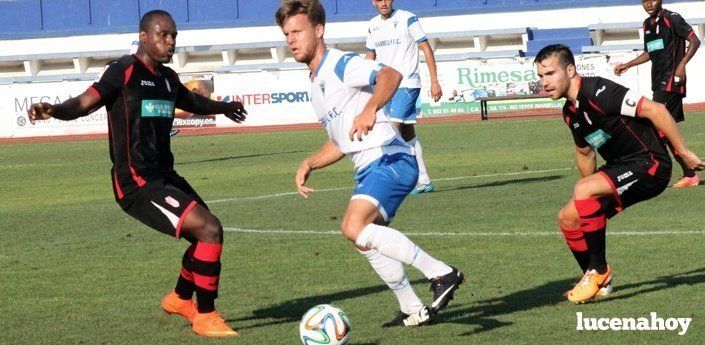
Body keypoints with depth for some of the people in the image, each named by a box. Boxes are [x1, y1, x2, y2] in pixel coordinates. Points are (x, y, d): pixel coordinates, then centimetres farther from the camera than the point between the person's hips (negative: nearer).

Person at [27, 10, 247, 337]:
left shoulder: (167, 78, 14)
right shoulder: (125, 71, -11)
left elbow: (191, 101, 36)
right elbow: (86, 102, -22)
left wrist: (223, 107, 54)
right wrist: (54, 110, -43)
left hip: (164, 176, 9)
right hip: (137, 184, -9)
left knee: (208, 236, 19)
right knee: (209, 230, -18)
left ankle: (180, 298, 43)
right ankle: (205, 317, -5)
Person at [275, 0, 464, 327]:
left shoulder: (341, 64, -9)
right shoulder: (316, 83, 21)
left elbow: (390, 75, -30)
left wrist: (369, 109, -46)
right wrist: (309, 164, 15)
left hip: (390, 159, -10)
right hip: (368, 169, 11)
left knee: (354, 227, -27)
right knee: (368, 241, 18)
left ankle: (442, 273, -24)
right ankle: (414, 310, 30)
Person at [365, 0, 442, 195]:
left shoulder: (407, 19, -5)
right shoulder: (373, 25, 11)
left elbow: (426, 49, -5)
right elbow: (370, 57, 20)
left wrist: (434, 81, -10)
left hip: (407, 83, -6)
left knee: (394, 127, -18)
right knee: (407, 133, 9)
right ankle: (423, 181, 13)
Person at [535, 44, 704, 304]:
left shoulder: (598, 92, -21)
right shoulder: (570, 112, 8)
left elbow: (655, 110, -24)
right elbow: (585, 152, 26)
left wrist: (683, 153, -21)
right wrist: (589, 198, 30)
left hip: (649, 165, -10)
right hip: (620, 167, 10)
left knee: (583, 191, -29)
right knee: (568, 217, 3)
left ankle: (599, 270, -16)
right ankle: (598, 283, 18)